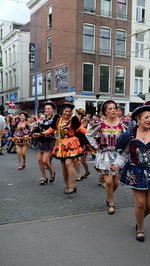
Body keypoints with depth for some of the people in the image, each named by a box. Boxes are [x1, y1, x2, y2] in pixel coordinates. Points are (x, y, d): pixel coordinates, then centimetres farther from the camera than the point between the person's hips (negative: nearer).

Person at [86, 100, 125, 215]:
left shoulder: (121, 125, -3)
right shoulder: (100, 124, -6)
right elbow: (89, 135, 5)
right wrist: (96, 146, 0)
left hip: (117, 155, 2)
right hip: (104, 155, -2)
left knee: (115, 182, 8)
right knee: (108, 181, -6)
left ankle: (109, 197, 38)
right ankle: (111, 204, 17)